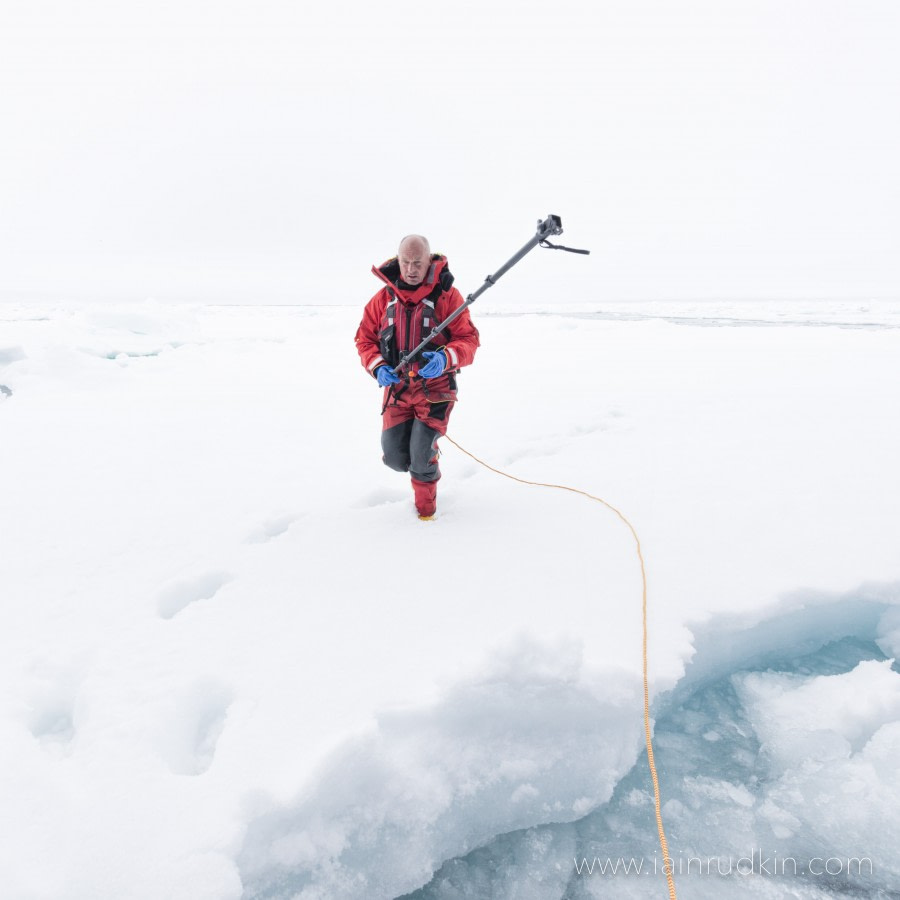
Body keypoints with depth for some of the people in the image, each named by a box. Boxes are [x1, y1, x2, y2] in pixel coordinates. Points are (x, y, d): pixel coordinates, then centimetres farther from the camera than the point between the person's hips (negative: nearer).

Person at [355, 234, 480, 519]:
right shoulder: (384, 298, 3)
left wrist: (445, 359, -28)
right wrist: (377, 367, -11)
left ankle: (426, 504, 21)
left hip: (435, 387, -3)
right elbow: (365, 338, 9)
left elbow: (468, 339, -8)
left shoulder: (447, 295, -6)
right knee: (395, 457, -1)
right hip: (397, 387, 3)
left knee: (421, 457, -12)